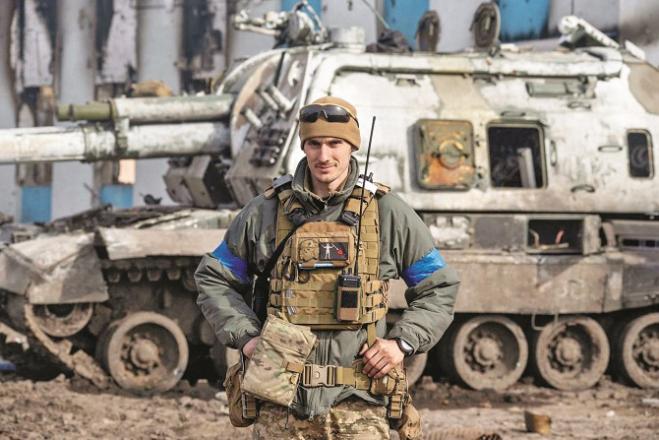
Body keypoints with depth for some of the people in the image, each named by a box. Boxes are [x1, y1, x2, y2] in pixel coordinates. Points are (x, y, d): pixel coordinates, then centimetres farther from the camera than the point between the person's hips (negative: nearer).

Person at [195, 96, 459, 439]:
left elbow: (439, 287, 13)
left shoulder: (387, 212, 4)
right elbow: (214, 279, 16)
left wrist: (402, 341, -2)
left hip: (357, 402, -1)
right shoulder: (267, 211, 6)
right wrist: (245, 336, 1)